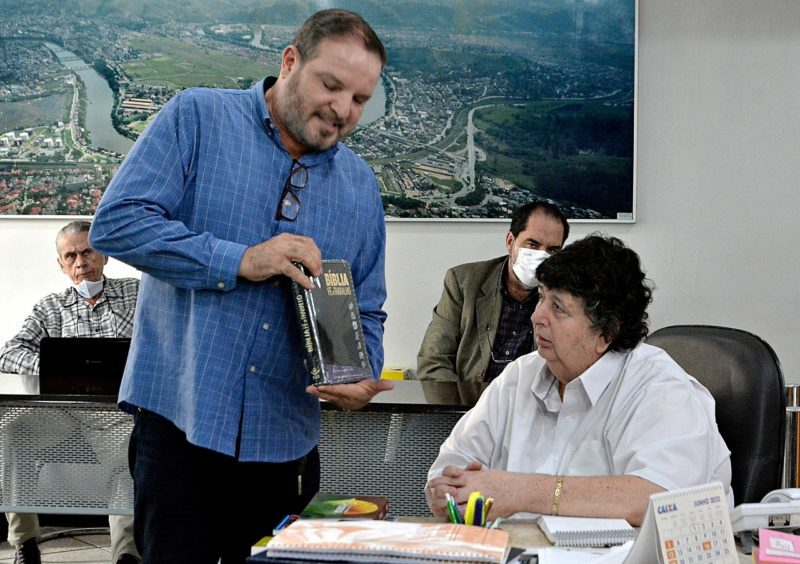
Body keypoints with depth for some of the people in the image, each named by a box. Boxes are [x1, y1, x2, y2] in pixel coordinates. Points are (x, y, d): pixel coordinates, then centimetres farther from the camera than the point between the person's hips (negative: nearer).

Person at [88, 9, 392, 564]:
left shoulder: (361, 186, 10)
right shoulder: (197, 118, -3)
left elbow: (366, 310, 13)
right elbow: (116, 222, -12)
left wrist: (363, 375, -9)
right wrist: (237, 261, -19)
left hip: (287, 439, 5)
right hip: (181, 419, -4)